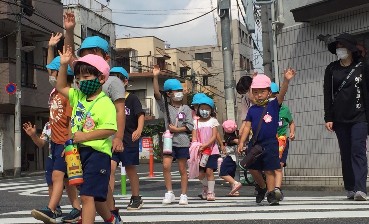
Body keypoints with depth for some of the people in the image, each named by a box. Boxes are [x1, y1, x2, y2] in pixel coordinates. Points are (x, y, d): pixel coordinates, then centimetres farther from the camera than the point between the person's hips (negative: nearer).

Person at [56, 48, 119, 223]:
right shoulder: (78, 96, 10)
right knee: (95, 194, 21)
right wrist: (63, 65, 13)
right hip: (80, 151, 9)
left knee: (87, 195, -13)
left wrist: (84, 136, -21)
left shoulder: (105, 103, -14)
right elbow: (61, 87, 24)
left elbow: (109, 130, -23)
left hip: (97, 152, -8)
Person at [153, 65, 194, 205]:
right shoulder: (165, 106, 5)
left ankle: (183, 195, 12)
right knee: (166, 166, -13)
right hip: (169, 141, 1)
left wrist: (177, 129, -12)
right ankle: (169, 193, 0)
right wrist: (155, 77, -18)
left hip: (182, 142, 0)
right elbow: (157, 94, -9)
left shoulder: (185, 108, 4)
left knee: (182, 170, 5)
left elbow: (190, 126, -1)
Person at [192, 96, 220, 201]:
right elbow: (194, 137, 3)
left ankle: (210, 192, -1)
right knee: (200, 173, 3)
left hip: (211, 150, -2)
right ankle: (206, 187, 30)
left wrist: (205, 145, -18)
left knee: (209, 171, -12)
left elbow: (214, 136, -6)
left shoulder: (213, 121, 2)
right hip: (200, 152, 3)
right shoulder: (196, 122, 8)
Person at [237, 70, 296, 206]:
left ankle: (271, 193, 6)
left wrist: (286, 80, -34)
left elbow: (282, 93, -18)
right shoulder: (252, 110, 5)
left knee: (269, 170, -2)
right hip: (255, 143, 4)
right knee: (253, 168, 10)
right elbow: (247, 126, 4)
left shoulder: (273, 105, -2)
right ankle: (262, 187, 34)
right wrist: (241, 142, -3)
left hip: (270, 143, -3)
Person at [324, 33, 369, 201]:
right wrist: (328, 118, 1)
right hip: (339, 119, 3)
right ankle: (350, 189, 12)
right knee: (345, 154, 6)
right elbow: (327, 94, 7)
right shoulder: (331, 69, 9)